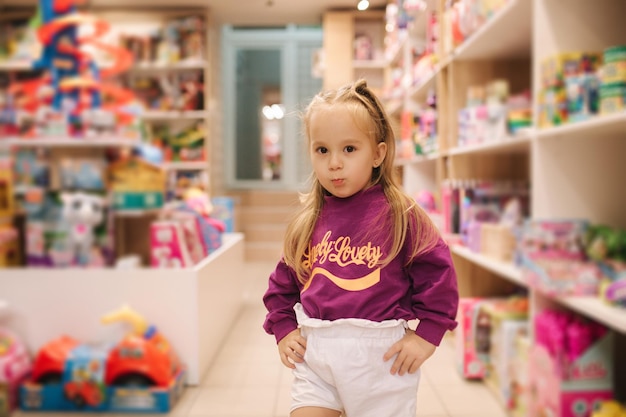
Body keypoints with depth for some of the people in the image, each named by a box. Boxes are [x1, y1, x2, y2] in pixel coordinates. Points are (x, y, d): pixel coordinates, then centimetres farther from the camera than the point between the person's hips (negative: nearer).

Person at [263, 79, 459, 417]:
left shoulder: (400, 215, -9)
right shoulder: (309, 221, 4)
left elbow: (437, 272, -6)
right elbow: (283, 281, 15)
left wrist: (426, 335, -7)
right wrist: (283, 329, 7)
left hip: (380, 355, -3)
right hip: (315, 354, 3)